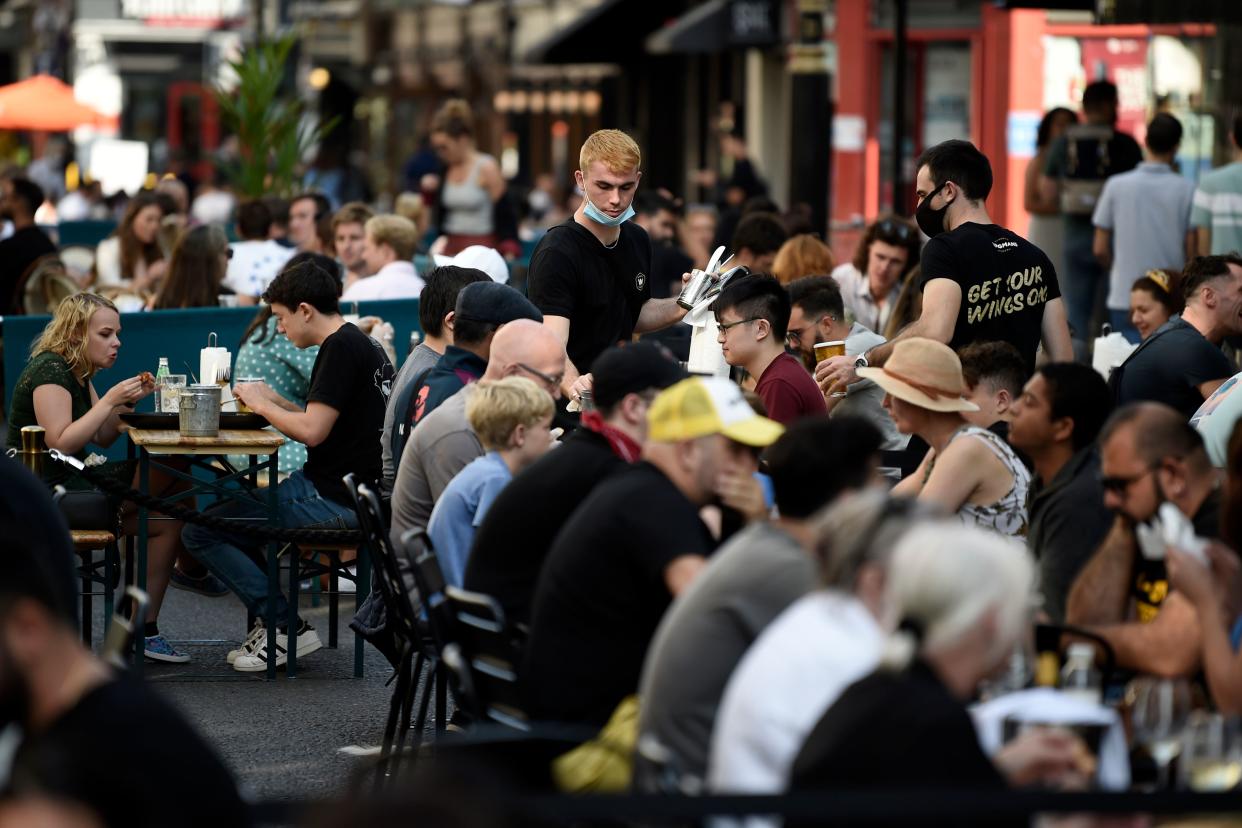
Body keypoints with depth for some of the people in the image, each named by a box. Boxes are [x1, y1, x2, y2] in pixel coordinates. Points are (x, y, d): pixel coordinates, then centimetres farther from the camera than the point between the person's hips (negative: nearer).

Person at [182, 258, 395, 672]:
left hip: (333, 497, -11)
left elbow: (312, 431, -22)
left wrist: (262, 405, -7)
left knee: (199, 531, -9)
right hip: (359, 489, 11)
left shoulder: (340, 348, -16)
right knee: (234, 508, 27)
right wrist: (275, 402, 10)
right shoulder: (365, 344, 14)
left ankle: (287, 628, -6)